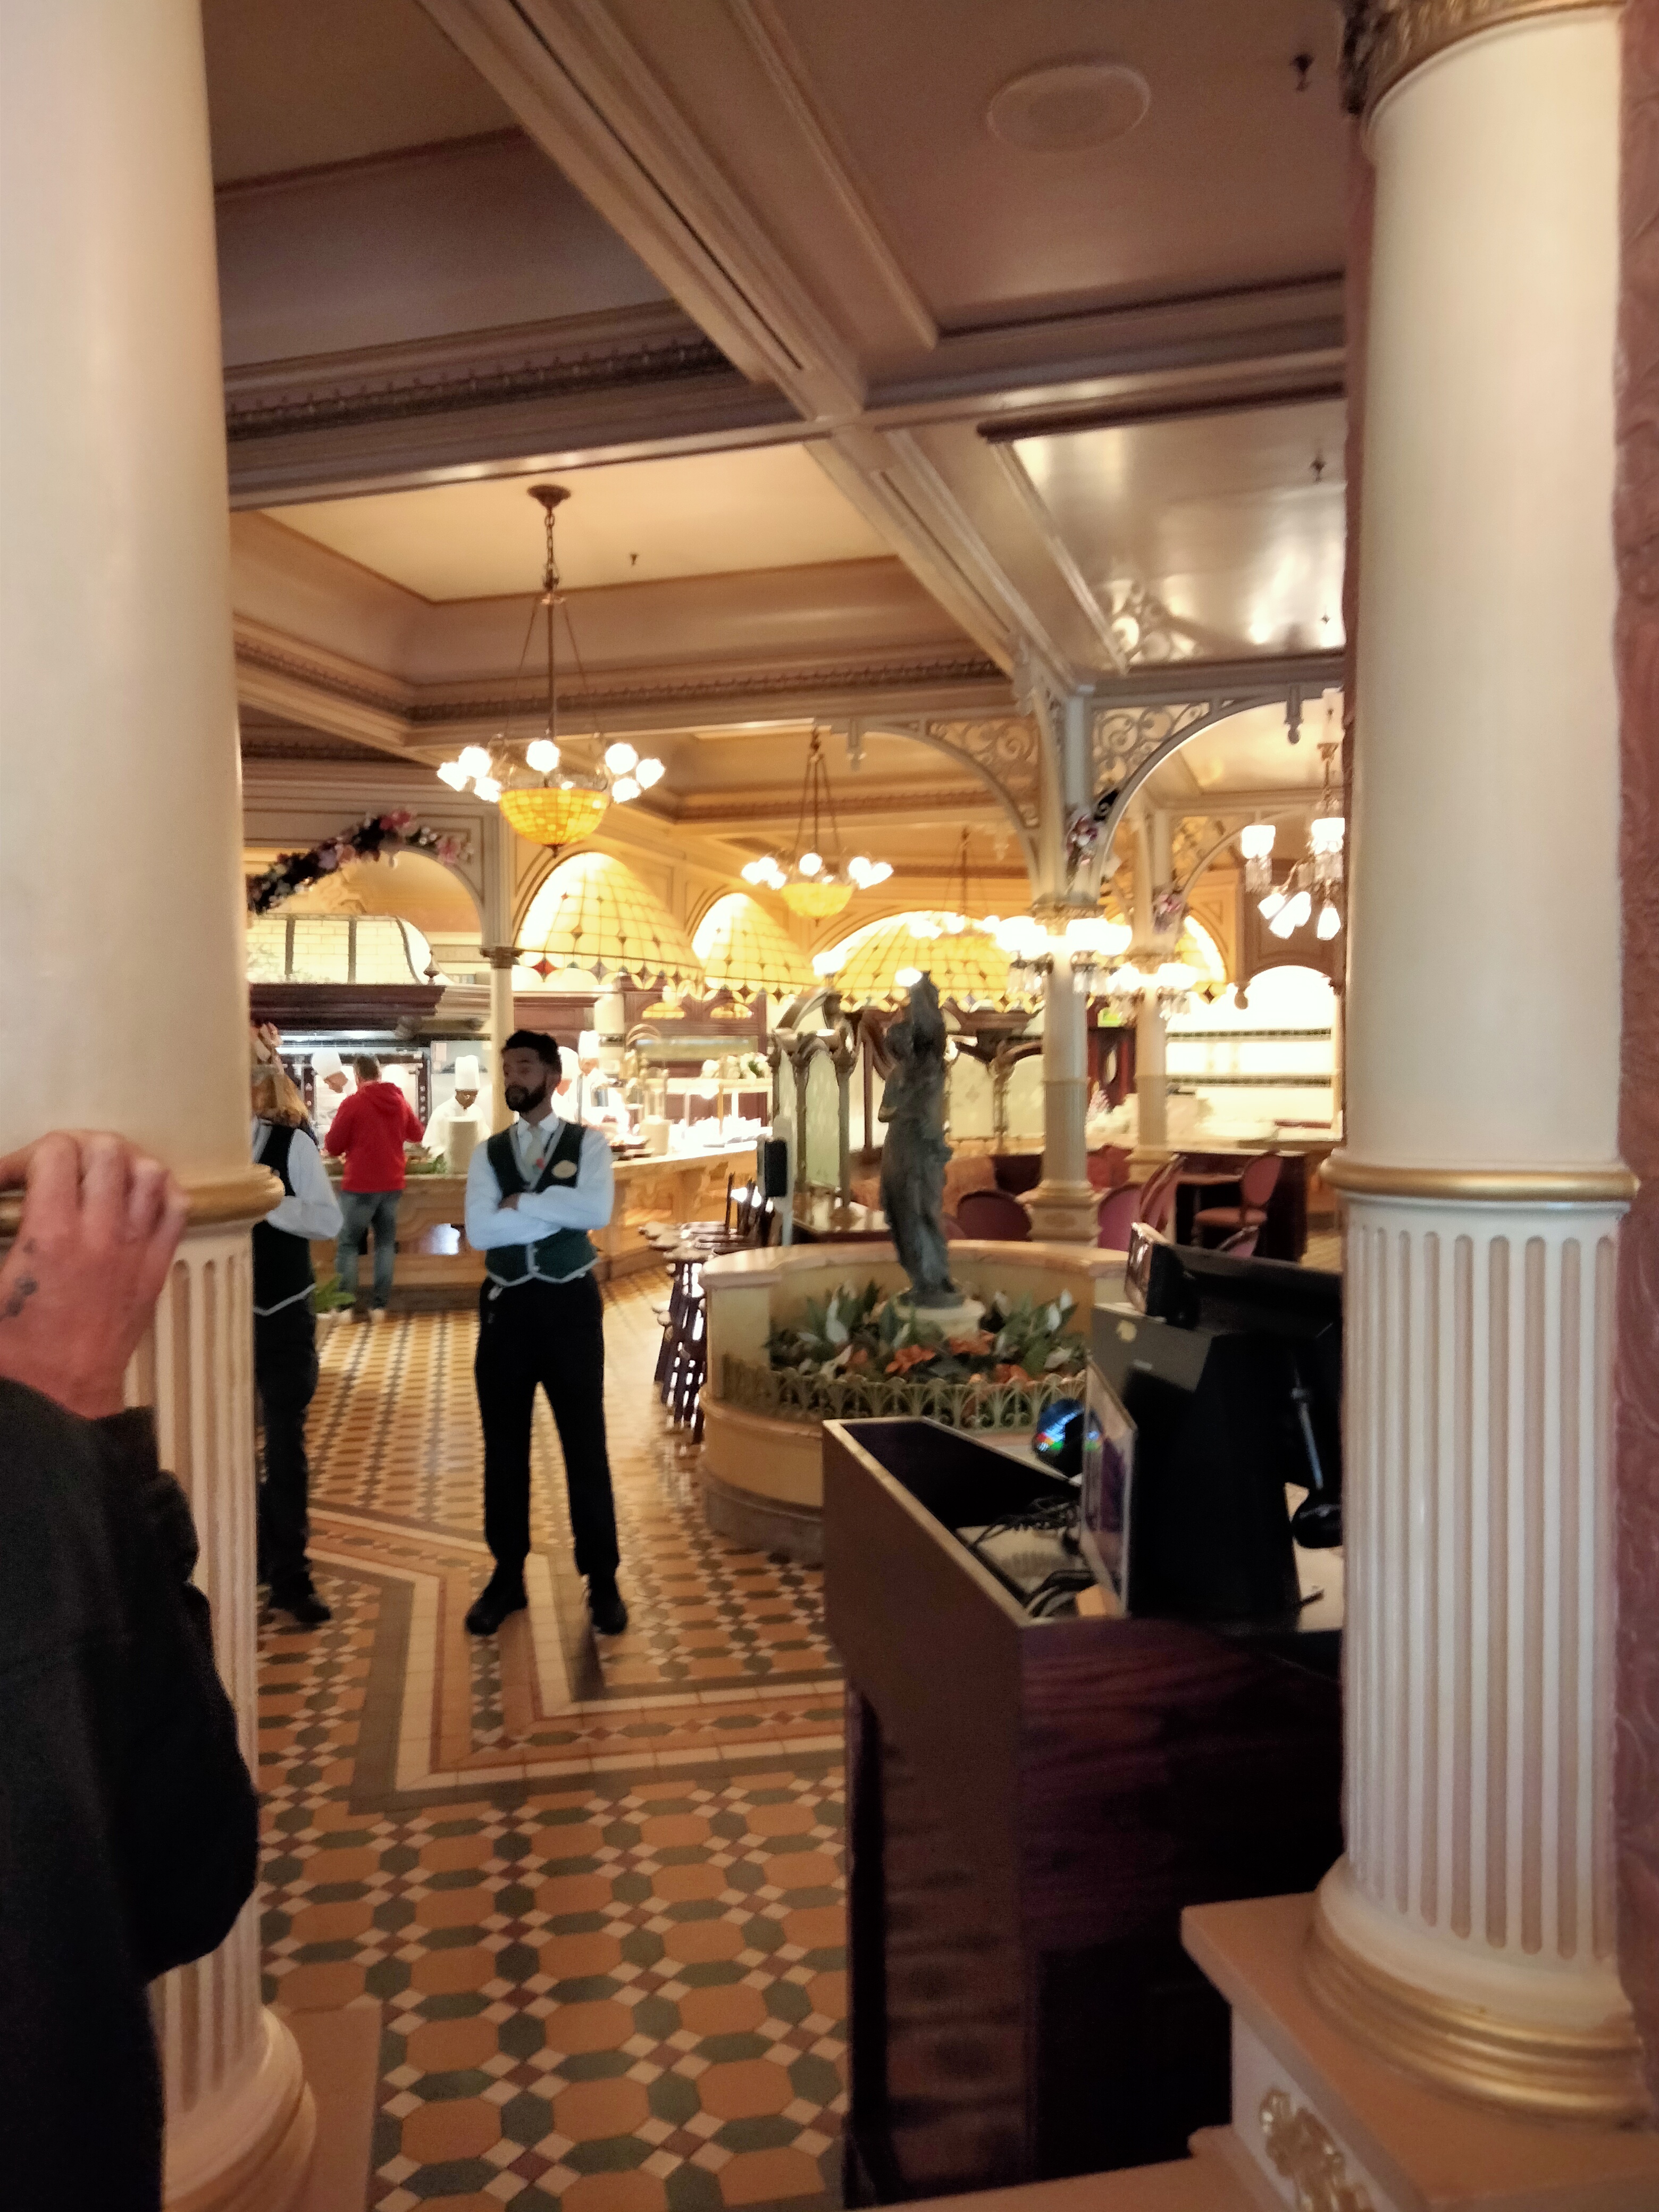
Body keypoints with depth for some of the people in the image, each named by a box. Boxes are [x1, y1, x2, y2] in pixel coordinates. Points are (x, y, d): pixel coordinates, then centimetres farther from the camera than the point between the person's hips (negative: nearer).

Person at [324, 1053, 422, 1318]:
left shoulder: (353, 1103, -11)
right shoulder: (400, 1101, 4)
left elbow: (333, 1146, -7)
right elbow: (416, 1135, 19)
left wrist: (350, 1142, 14)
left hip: (360, 1185, -4)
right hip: (392, 1184, 4)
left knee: (348, 1244, 6)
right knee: (386, 1243, 10)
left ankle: (346, 1304, 2)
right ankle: (379, 1305, 8)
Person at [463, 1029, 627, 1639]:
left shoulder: (587, 1144, 0)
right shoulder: (489, 1153, 6)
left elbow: (596, 1211, -19)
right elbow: (479, 1231, -9)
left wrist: (520, 1203, -14)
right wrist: (558, 1212, -13)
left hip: (570, 1303, -3)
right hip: (506, 1306, 3)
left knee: (584, 1443, 5)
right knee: (503, 1445, 11)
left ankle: (601, 1580, 17)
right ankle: (507, 1576, 25)